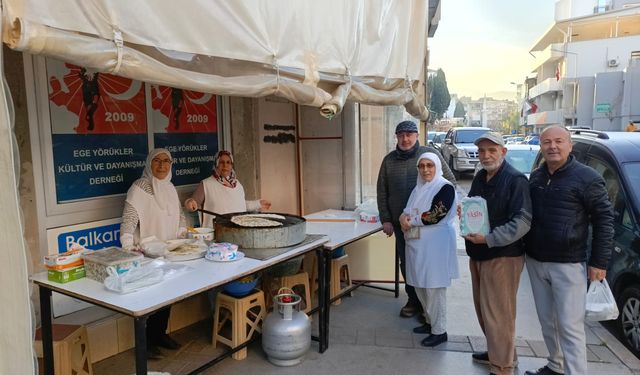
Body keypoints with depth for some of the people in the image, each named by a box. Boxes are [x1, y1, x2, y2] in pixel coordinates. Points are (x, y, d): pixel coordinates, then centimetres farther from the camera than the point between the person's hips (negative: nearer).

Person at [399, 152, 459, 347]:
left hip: (436, 244, -8)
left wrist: (411, 221, -10)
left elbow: (436, 215, -18)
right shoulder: (419, 188, 15)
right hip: (417, 243, 8)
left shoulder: (445, 187, -9)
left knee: (434, 287, -3)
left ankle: (439, 331, 9)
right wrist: (404, 217, -8)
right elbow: (407, 211, 15)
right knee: (420, 285, 14)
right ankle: (430, 322, 30)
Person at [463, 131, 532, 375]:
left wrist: (489, 239, -26)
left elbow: (522, 222, -21)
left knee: (498, 312, -2)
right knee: (483, 308, 17)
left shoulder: (515, 180, -14)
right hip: (477, 254, 8)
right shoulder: (479, 178, 12)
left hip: (502, 256, -8)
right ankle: (496, 352, 35)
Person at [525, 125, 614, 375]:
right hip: (535, 262, 6)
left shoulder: (586, 177, -9)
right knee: (547, 322, 16)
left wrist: (600, 261, -11)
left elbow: (604, 219, -8)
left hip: (568, 265, -6)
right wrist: (526, 250, 11)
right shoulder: (536, 176, 10)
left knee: (570, 327, -2)